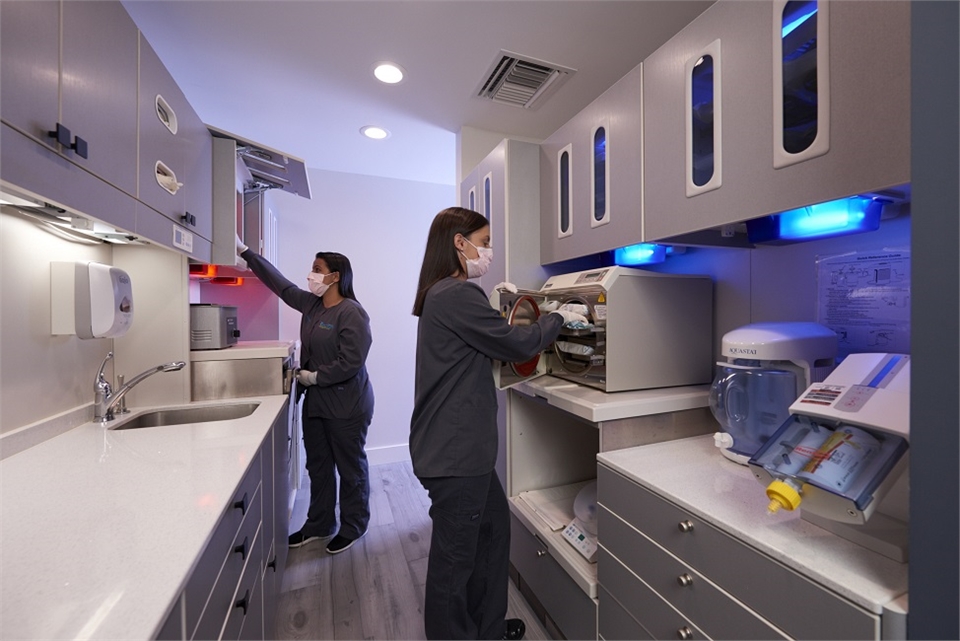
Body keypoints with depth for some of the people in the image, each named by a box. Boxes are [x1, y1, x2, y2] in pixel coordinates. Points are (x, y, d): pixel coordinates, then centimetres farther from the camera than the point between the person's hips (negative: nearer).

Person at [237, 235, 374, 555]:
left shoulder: (351, 313, -20)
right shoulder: (310, 304, 6)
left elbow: (350, 362, -25)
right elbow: (279, 283, 14)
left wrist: (314, 376, -15)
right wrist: (245, 252, 15)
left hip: (346, 406, -8)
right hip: (315, 402, 9)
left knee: (350, 468, 10)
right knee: (317, 465, 20)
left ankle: (353, 526, 30)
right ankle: (319, 524, 39)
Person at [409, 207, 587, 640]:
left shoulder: (441, 295, 12)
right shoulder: (456, 295, -20)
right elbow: (518, 345, -16)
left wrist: (494, 305, 11)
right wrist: (559, 318, 0)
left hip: (459, 446, 11)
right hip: (454, 452, -11)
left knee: (493, 526, 24)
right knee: (455, 555, 10)